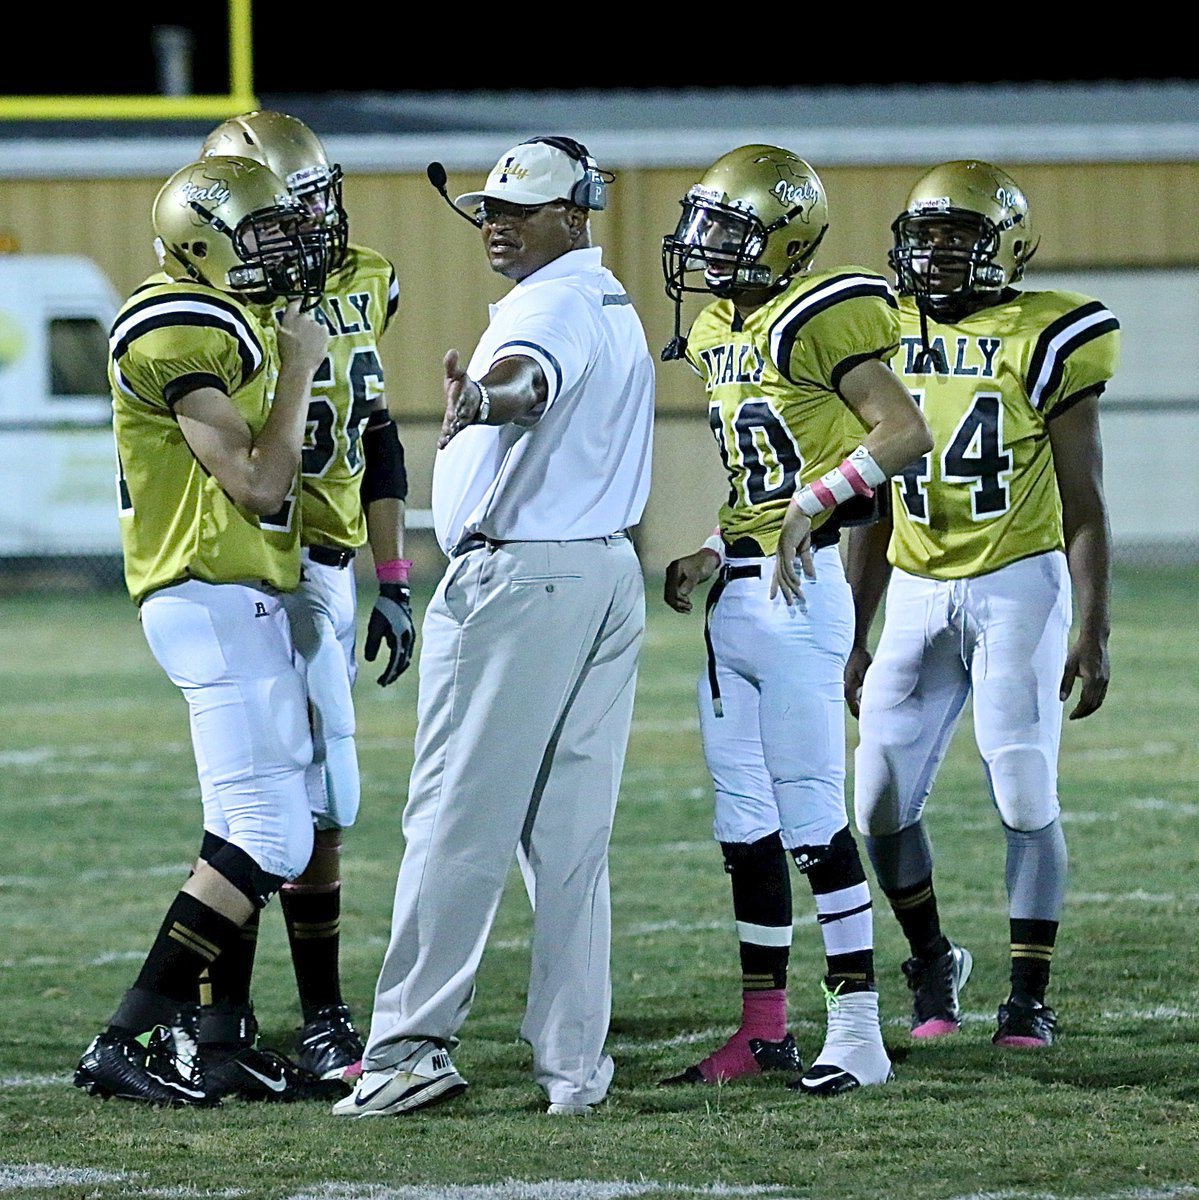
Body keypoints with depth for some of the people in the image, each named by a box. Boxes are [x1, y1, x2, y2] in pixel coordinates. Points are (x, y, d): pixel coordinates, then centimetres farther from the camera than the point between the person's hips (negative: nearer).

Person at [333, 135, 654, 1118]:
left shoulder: (548, 307, -13)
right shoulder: (616, 309, 18)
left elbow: (530, 380, -36)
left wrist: (481, 396, -54)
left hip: (517, 576, -9)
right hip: (612, 575, 9)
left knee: (458, 824, -7)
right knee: (571, 838, 8)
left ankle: (411, 1043, -8)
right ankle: (573, 1063, 6)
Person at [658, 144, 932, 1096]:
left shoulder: (818, 319, -12)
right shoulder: (720, 333, 15)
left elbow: (905, 433, -19)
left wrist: (810, 506, -22)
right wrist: (712, 555, 14)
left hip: (796, 590, -9)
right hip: (733, 596, 9)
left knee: (813, 818, -8)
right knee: (745, 822, 11)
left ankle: (859, 1033, -4)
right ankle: (764, 1026, 18)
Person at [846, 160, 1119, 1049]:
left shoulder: (1046, 340, -4)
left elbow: (1084, 506, -2)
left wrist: (1094, 632, -8)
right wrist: (852, 639, 16)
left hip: (1017, 586, -4)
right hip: (917, 593, 4)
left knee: (1026, 798, -6)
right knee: (883, 801, -1)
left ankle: (1029, 995, 4)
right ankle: (932, 962, 22)